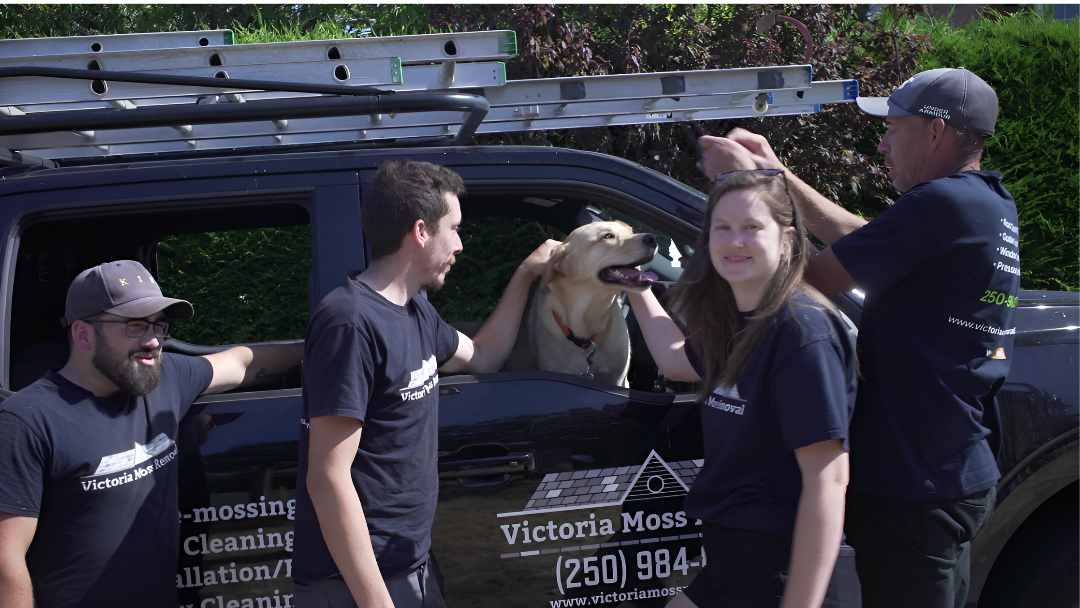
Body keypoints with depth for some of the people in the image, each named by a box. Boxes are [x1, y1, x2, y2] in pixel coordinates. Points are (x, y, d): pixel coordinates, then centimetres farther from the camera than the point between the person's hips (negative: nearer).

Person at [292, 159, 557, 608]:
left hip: (413, 565, 9)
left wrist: (525, 275, 21)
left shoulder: (416, 311, 10)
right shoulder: (352, 323, -20)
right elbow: (328, 479, -23)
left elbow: (481, 357, 30)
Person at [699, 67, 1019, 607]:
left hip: (913, 488, -10)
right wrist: (776, 173, 17)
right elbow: (862, 239, 17)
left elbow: (813, 275, -18)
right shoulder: (993, 204, 10)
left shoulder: (939, 203, -21)